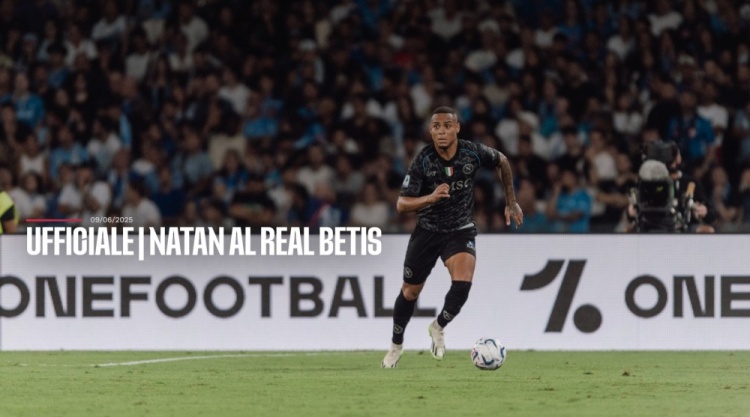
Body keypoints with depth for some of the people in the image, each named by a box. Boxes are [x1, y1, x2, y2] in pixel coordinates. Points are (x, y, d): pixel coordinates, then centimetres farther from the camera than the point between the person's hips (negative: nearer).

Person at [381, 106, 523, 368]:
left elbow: (502, 162, 7)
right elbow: (402, 205, -22)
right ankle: (396, 345, 34)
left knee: (462, 284, -24)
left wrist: (511, 202, 11)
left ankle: (439, 327, 5)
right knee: (410, 292, 10)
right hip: (427, 231, 0)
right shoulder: (422, 161, -20)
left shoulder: (473, 153, -16)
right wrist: (431, 197, -40)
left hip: (461, 231, 0)